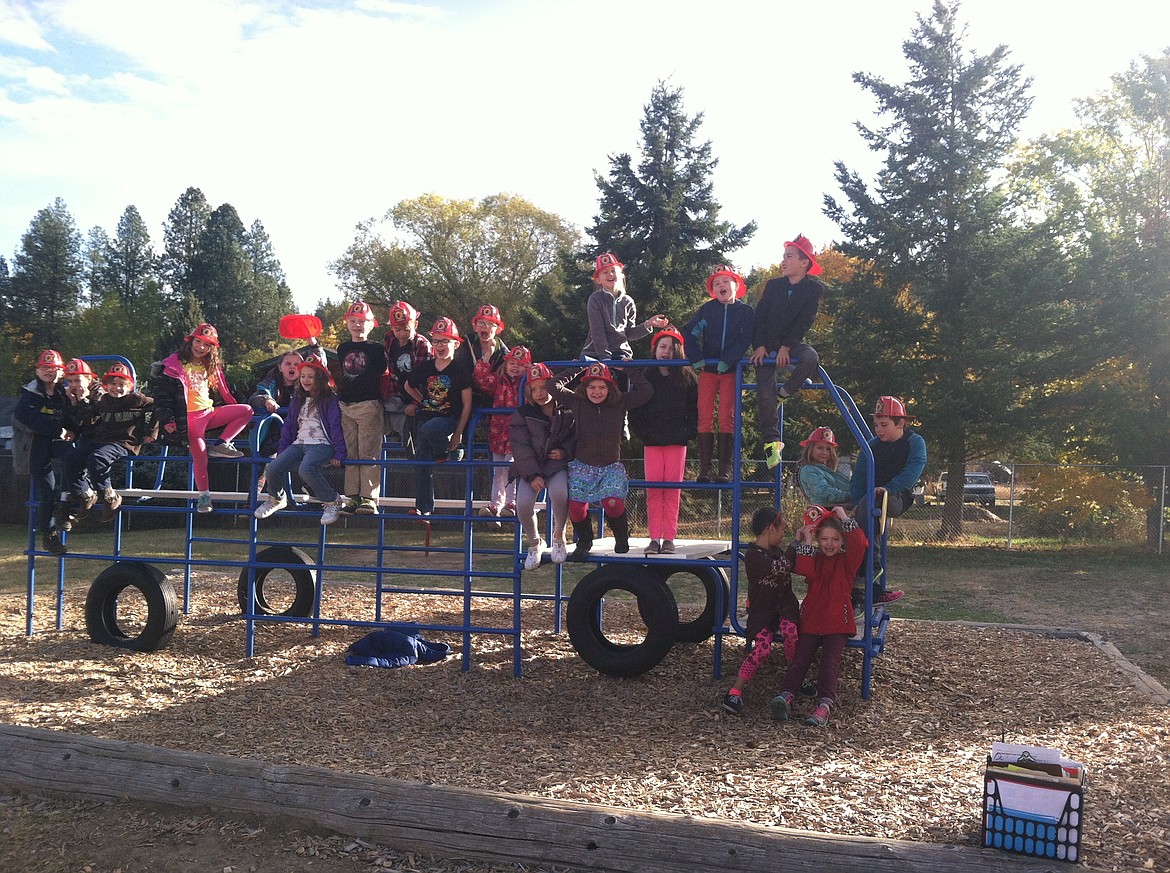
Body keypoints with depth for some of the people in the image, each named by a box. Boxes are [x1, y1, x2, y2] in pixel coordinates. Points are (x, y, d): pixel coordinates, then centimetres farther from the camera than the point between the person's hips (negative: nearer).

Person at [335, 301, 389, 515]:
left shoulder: (377, 348, 1)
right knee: (350, 455, 7)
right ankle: (352, 497, 11)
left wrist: (382, 400, -2)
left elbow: (383, 375, 3)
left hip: (369, 405, -5)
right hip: (346, 405, 5)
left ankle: (369, 498, -8)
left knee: (369, 454, -7)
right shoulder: (343, 349, 15)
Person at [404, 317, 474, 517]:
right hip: (426, 416, 5)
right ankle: (423, 508, 9)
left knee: (429, 428, -37)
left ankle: (449, 451, -8)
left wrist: (458, 434, -12)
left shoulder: (461, 371, -6)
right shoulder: (424, 368, 6)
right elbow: (408, 386, 26)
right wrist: (423, 402, 14)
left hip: (450, 419, -5)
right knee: (424, 464, 1)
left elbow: (467, 405, -7)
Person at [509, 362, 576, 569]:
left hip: (558, 464, -1)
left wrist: (565, 451, -9)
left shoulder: (567, 411, 5)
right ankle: (534, 543, 7)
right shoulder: (522, 414, 4)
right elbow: (521, 448, -3)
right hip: (530, 468, 1)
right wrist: (532, 475, -15)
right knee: (523, 503, -24)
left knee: (559, 491, -35)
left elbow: (577, 437, 11)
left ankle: (558, 537, -6)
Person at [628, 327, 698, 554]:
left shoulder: (687, 377, 6)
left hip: (677, 442, -1)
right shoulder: (645, 377, 8)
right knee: (653, 489, -3)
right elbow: (634, 410, 8)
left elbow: (695, 410, 6)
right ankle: (654, 538, 0)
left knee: (672, 490, -2)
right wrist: (643, 433, -3)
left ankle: (669, 538, 2)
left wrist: (687, 433, -4)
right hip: (652, 442, 1)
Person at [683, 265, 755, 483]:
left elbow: (744, 341, -8)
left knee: (726, 418, -5)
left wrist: (727, 361, -19)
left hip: (731, 370, -2)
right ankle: (704, 469, -1)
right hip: (708, 369, 2)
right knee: (704, 418, -3)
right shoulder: (708, 309, 5)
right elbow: (688, 332, 2)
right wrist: (696, 358, -10)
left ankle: (725, 469, -2)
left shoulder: (746, 312, 2)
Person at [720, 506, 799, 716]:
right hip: (761, 610, -5)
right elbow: (779, 568, -25)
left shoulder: (777, 551, 14)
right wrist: (797, 545, -12)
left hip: (785, 606, 5)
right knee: (762, 648, -26)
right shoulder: (753, 555, -12)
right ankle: (735, 692, -20)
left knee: (790, 631, -28)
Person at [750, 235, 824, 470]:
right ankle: (771, 441, -6)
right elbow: (760, 316, 2)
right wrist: (760, 346, -11)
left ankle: (784, 393, -10)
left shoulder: (814, 289, -1)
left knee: (811, 358, -34)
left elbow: (805, 321, -10)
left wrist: (786, 347, -19)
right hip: (768, 345, 2)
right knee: (764, 391, -12)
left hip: (793, 343, -2)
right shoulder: (773, 286, 6)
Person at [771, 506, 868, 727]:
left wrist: (844, 517, -7)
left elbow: (859, 543, -13)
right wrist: (807, 542, -6)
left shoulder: (847, 560, 9)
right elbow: (805, 570, -9)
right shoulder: (814, 558, 15)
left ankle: (825, 704, -33)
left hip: (837, 621, -2)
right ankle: (787, 695, -33)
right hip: (811, 619, 2)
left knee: (830, 662, -18)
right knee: (800, 658, -15)